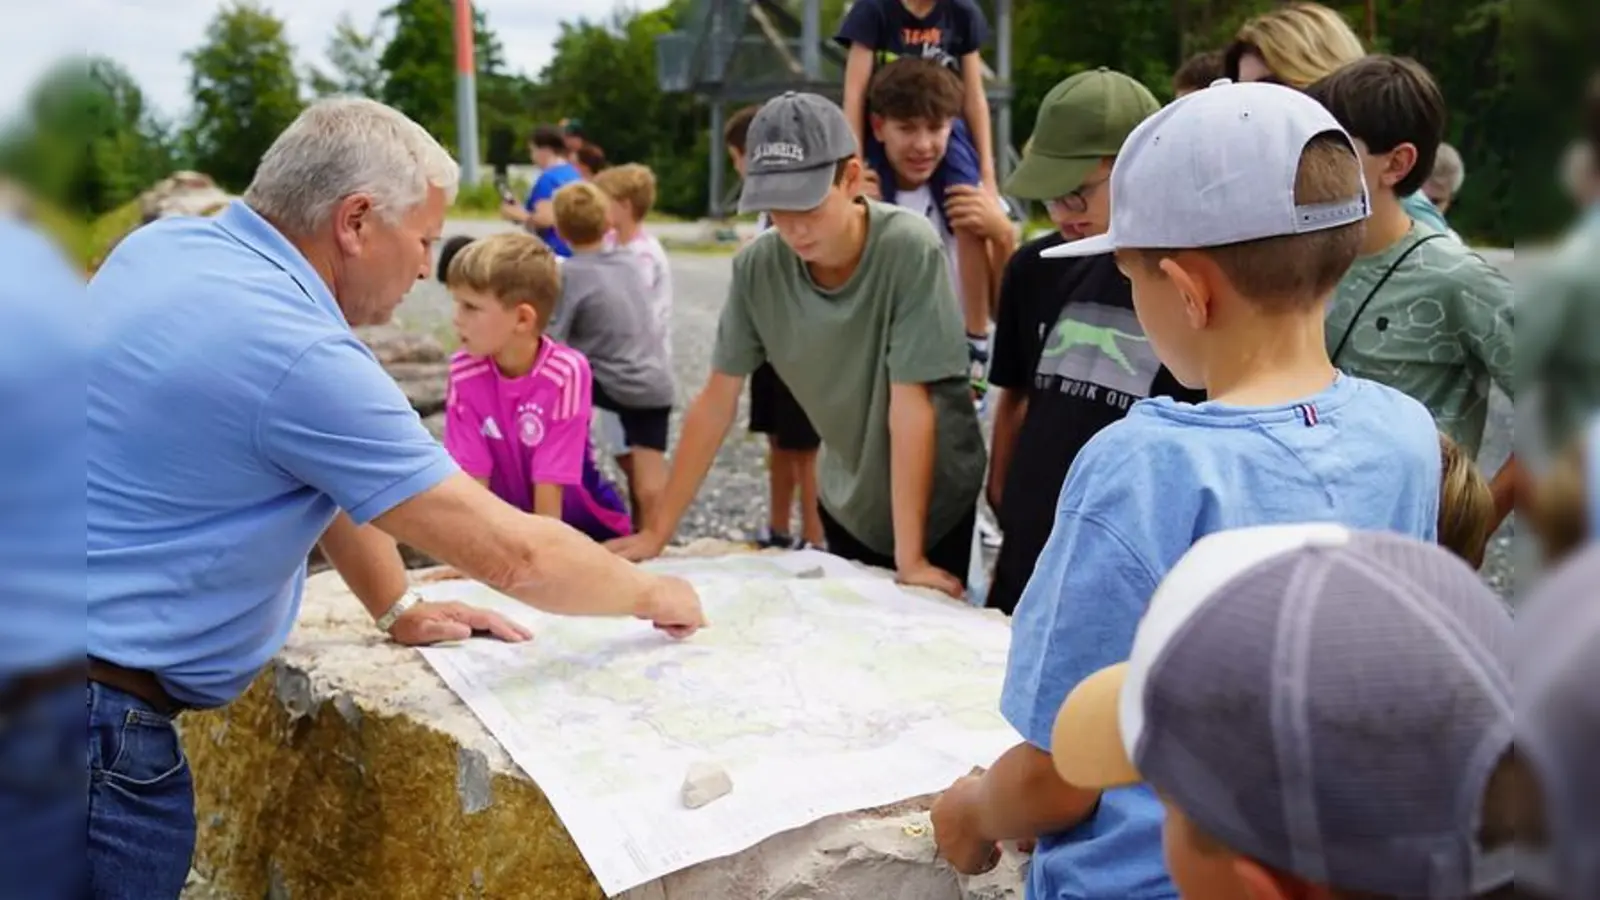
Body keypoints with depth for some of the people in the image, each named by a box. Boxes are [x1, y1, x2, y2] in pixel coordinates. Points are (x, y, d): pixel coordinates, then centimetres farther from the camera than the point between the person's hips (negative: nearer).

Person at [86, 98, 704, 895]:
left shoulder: (167, 245, 3)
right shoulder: (297, 352, -24)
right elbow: (513, 555, -17)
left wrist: (396, 608, 18)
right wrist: (653, 596, 0)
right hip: (101, 710, -9)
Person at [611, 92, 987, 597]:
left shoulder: (909, 250, -26)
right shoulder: (758, 267, -14)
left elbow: (910, 404, -26)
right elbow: (717, 401, -8)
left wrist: (910, 558, -24)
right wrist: (659, 532, -8)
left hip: (941, 510, -3)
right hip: (849, 507, 4)